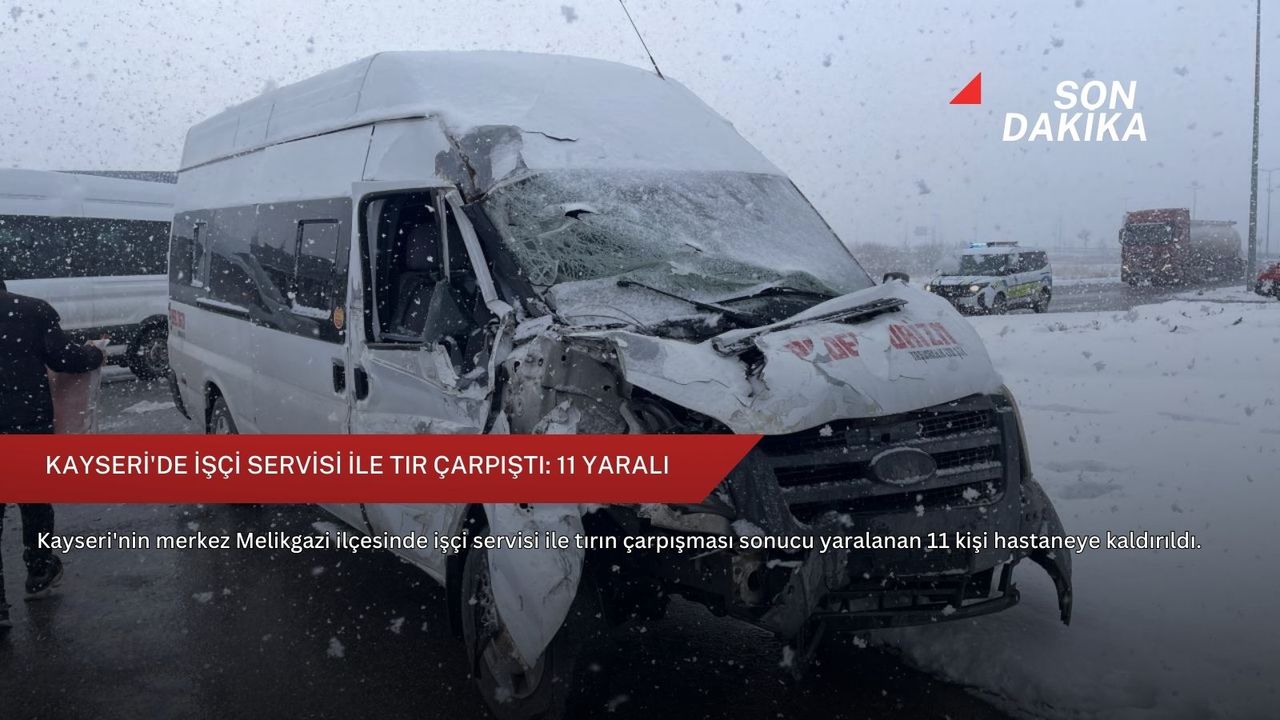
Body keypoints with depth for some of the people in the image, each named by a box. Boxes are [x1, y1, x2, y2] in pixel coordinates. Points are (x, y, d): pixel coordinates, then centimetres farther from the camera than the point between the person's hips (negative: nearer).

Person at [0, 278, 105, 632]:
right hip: (29, 422, 0)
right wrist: (94, 354, 12)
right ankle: (39, 573, 36)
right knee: (35, 500, 20)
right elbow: (62, 357, -7)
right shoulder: (34, 309, -3)